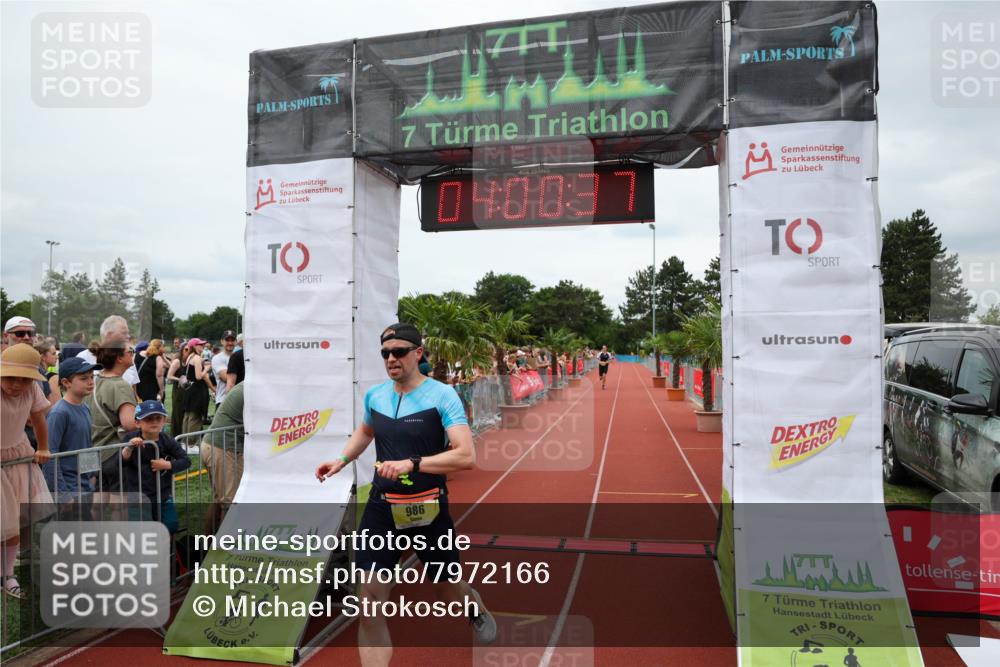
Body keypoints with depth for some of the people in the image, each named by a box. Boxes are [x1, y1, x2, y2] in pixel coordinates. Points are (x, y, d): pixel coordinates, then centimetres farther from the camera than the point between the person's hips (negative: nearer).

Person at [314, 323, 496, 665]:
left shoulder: (441, 395, -13)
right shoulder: (374, 395, 3)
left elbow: (466, 456, -23)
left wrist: (412, 463, -30)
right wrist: (342, 460, 13)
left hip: (428, 508, -3)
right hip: (381, 508, 3)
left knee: (447, 592, 17)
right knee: (369, 604, -6)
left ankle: (475, 604, 53)